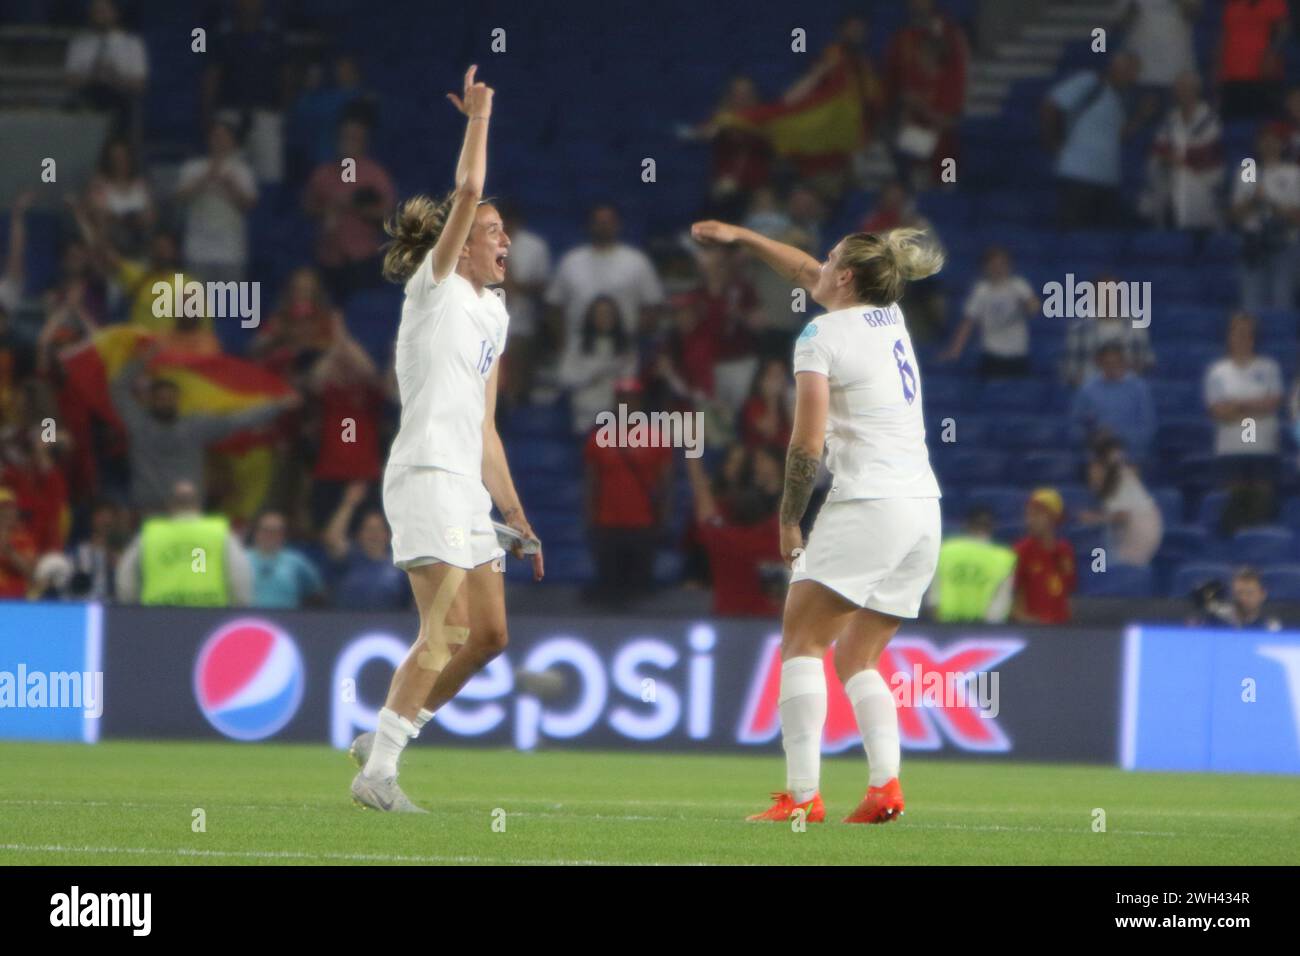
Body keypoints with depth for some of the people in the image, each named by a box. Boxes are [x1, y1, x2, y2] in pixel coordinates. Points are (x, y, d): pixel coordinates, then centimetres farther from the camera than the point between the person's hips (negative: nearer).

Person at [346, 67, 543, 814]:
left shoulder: (493, 314, 21)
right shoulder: (436, 286, 0)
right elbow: (468, 191, -13)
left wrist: (514, 513, 21)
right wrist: (479, 118, -2)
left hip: (467, 486, 9)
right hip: (427, 476, -9)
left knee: (489, 635, 7)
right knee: (447, 632, -16)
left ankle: (382, 740, 16)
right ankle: (378, 771, -16)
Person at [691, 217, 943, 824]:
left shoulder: (821, 335, -5)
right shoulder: (891, 318, 17)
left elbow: (807, 445, -11)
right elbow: (808, 275, 36)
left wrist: (789, 520, 1)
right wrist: (739, 238, 42)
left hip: (867, 504, -8)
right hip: (924, 507, 8)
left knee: (801, 642, -3)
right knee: (857, 659, 12)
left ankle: (801, 795, -14)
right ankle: (885, 784, -7)